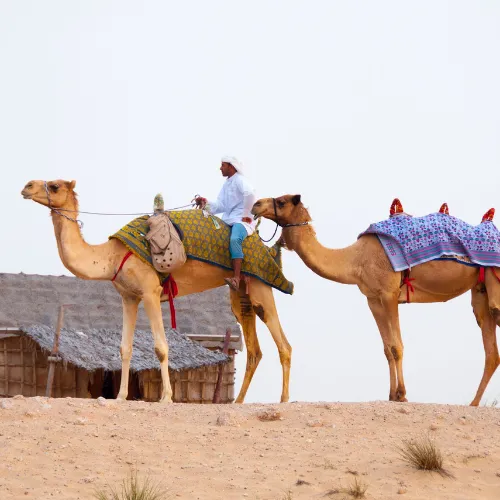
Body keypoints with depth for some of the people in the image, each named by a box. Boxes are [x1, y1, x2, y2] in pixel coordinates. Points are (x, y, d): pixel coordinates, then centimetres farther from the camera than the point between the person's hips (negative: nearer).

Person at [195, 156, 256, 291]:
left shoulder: (239, 180, -6)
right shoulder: (226, 184, 22)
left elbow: (250, 194, -26)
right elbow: (221, 205, 13)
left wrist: (246, 214, -22)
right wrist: (207, 203, -3)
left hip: (242, 220, -10)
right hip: (228, 221, 10)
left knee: (234, 240, -37)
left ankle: (236, 279, -48)